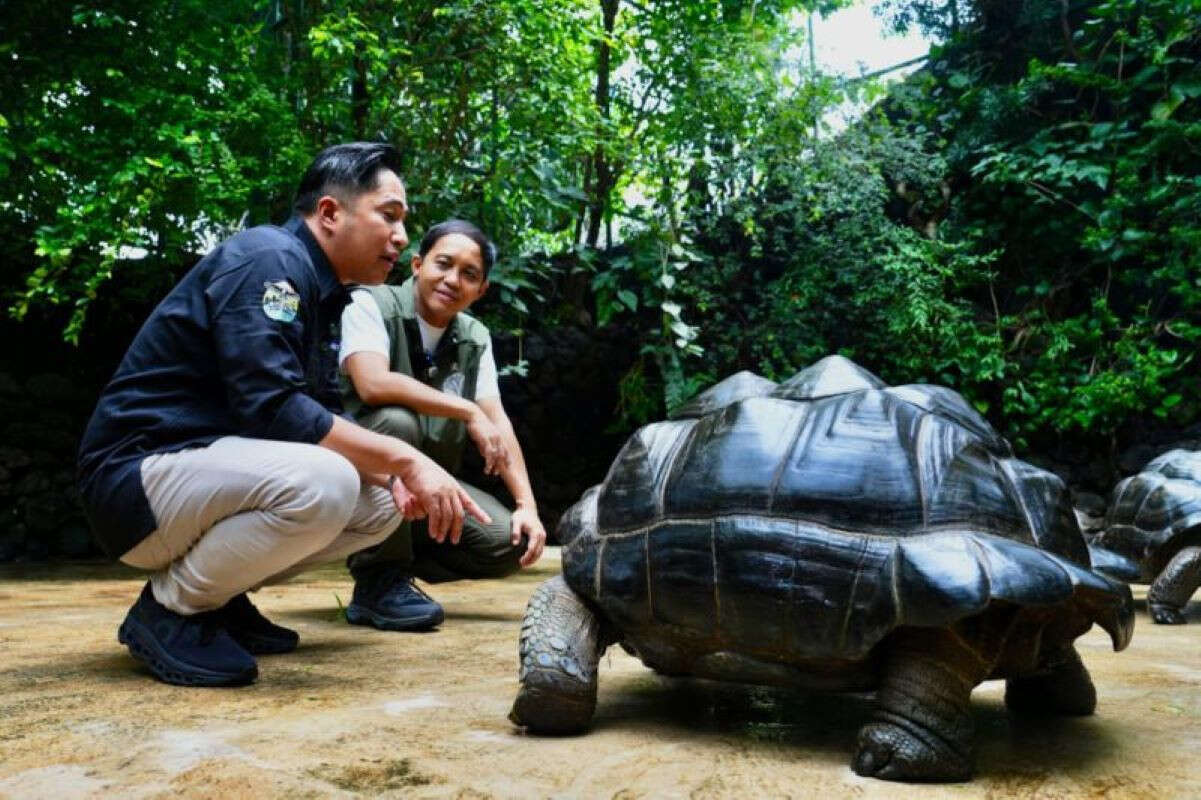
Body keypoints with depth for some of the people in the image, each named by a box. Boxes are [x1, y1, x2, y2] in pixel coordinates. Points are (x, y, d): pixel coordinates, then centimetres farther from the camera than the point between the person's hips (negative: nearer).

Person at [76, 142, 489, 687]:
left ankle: (215, 593, 9)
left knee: (384, 500, 6)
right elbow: (272, 409, -27)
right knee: (321, 481, -33)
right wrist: (404, 459, -23)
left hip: (211, 468, 9)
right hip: (139, 480, -9)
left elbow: (319, 417, 11)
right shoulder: (269, 259, -16)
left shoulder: (320, 291, 12)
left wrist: (393, 475, -7)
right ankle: (170, 607, -9)